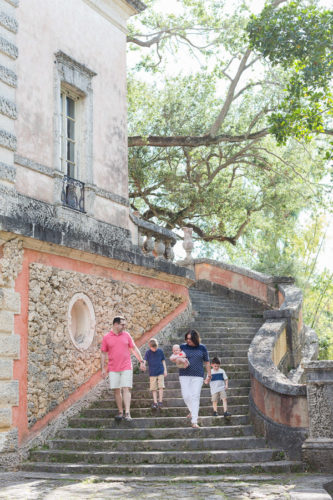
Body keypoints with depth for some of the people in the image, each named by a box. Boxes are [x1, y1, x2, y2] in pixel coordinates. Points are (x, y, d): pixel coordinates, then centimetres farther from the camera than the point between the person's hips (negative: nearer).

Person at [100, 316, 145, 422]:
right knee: (117, 390, 4)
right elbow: (103, 353, 5)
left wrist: (141, 361, 8)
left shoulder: (126, 335, 6)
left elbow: (134, 348, 11)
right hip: (113, 369, 0)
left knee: (126, 389, -8)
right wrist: (103, 368, 1)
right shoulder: (106, 337, 2)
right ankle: (120, 412, 14)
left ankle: (127, 413, -12)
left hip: (126, 368, 0)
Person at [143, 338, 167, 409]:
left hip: (160, 372, 0)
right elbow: (145, 360, -12)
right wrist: (143, 364, -35)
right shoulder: (148, 352, -2)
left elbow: (163, 361, 9)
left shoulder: (160, 351, 1)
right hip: (152, 373, 0)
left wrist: (165, 370, 8)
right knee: (154, 388, 1)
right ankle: (155, 402, 5)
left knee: (161, 387, -8)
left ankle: (160, 401, 0)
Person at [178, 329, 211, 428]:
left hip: (198, 376, -1)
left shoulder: (202, 348, 2)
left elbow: (206, 362, 9)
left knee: (195, 397, -7)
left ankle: (194, 422, -6)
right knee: (186, 396, -4)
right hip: (184, 375, 1)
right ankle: (192, 411, 27)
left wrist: (209, 374, 9)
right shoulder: (183, 347, 2)